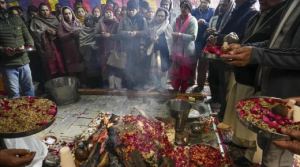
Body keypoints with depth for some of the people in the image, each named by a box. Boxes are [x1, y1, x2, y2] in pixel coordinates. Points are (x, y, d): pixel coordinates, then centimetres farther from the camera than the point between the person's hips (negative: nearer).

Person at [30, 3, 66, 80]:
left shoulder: (54, 18, 16)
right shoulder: (35, 20, 5)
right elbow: (34, 32, -4)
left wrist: (56, 32, -9)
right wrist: (45, 32, -14)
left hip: (56, 44, 3)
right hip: (46, 46, -3)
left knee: (60, 64, 1)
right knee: (50, 67, -4)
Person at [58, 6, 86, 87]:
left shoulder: (77, 22, 14)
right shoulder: (61, 25, 6)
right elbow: (61, 36, -6)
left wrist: (78, 33, -10)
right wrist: (71, 34, -15)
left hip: (79, 49, 2)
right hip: (69, 51, -2)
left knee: (81, 68, -1)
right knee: (72, 69, -4)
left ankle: (83, 84, 12)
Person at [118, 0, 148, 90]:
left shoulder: (142, 19, 5)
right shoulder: (124, 19, 7)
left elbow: (146, 32, -2)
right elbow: (119, 31, 2)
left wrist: (137, 33, -18)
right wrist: (127, 33, -17)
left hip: (139, 45, -1)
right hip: (127, 45, 1)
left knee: (139, 65, -1)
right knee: (128, 65, 4)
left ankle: (139, 84, 11)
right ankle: (129, 84, 18)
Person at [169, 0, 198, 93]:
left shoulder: (193, 20, -9)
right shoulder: (178, 19, 9)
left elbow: (193, 36, -17)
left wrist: (181, 35, -27)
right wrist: (173, 46, 10)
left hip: (187, 50, -5)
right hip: (177, 49, 5)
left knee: (185, 71, 8)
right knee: (175, 70, 11)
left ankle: (183, 90, 24)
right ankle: (175, 88, 28)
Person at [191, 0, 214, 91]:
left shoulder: (212, 12, -2)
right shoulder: (194, 11, 6)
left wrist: (205, 23, -26)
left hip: (205, 42, -2)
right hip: (194, 40, 3)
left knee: (202, 64, 6)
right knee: (192, 62, 9)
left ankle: (200, 84, 14)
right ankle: (191, 81, 26)